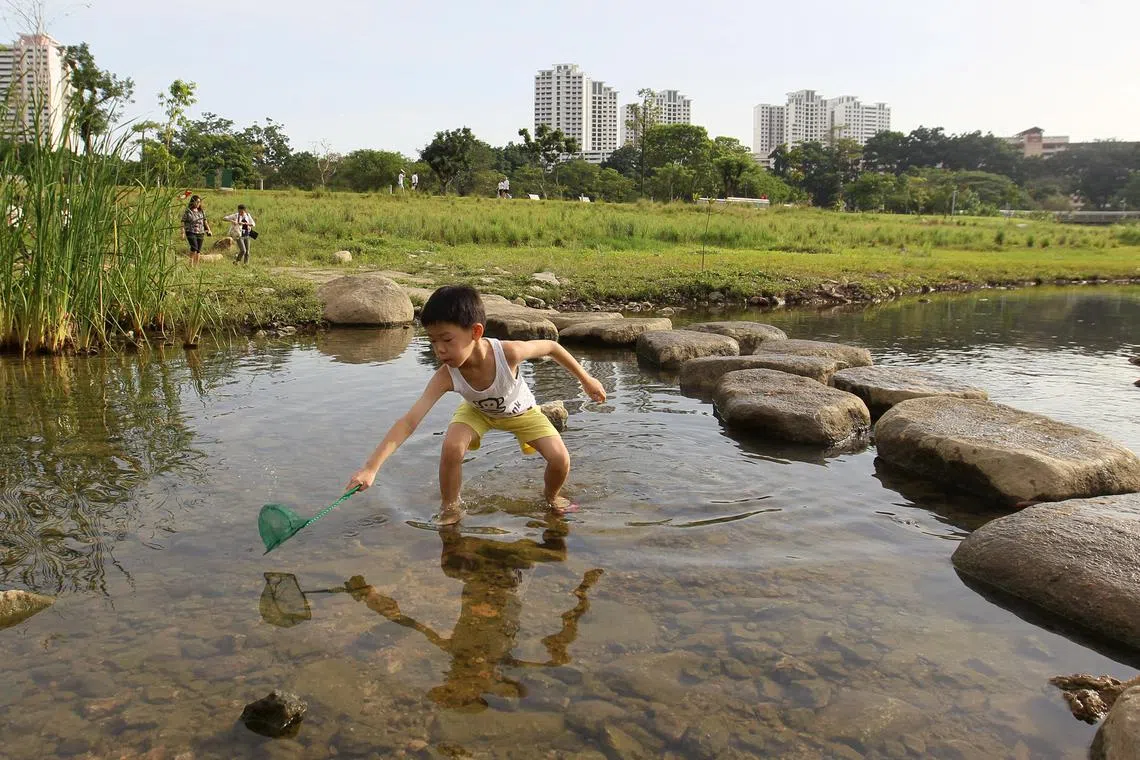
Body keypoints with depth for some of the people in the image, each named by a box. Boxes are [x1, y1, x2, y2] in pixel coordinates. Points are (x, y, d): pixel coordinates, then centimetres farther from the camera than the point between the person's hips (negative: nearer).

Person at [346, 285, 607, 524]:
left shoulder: (508, 352, -41)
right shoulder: (446, 376, -37)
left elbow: (551, 346, -22)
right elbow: (409, 421, -42)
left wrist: (586, 380, -10)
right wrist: (371, 467, -51)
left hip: (520, 410, 0)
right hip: (477, 411, 0)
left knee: (560, 459, -16)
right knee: (451, 447, -29)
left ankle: (551, 495, 21)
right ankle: (450, 507, -1)